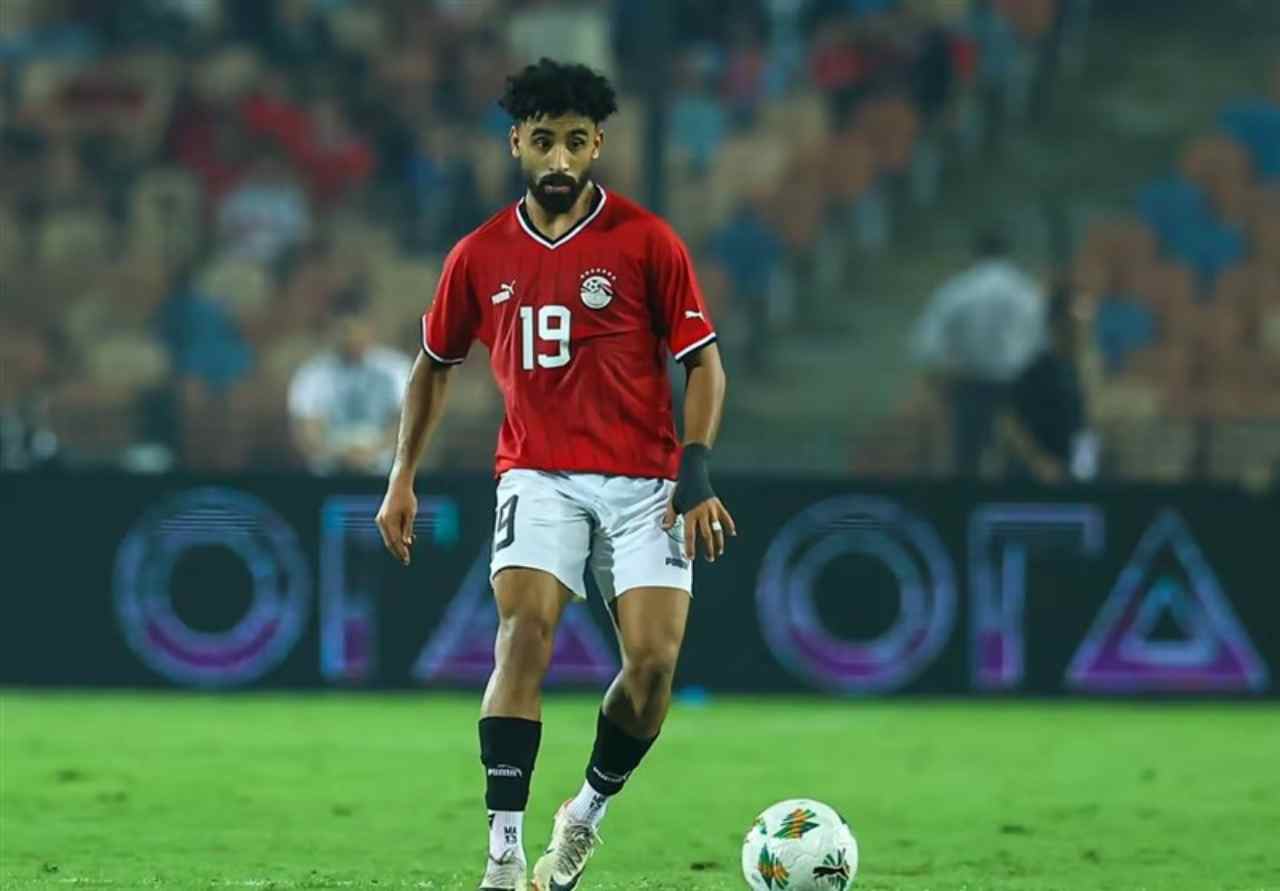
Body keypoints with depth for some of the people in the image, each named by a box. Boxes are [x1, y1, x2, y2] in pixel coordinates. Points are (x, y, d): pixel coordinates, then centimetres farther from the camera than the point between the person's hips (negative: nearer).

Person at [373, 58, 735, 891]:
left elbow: (704, 363, 0)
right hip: (539, 474, 1)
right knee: (524, 634, -21)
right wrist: (403, 479, 15)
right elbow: (436, 364, 19)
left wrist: (696, 471, -12)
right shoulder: (481, 256, 5)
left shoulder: (647, 242, -3)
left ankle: (589, 812, 16)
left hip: (642, 480, -1)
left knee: (653, 659, -12)